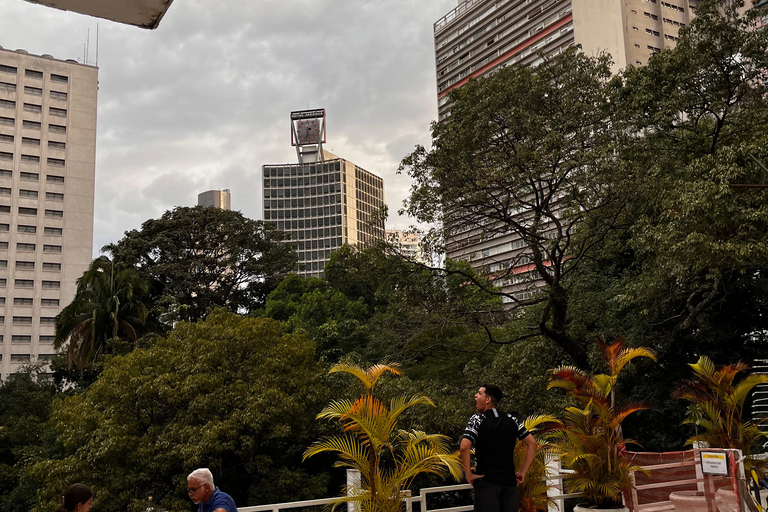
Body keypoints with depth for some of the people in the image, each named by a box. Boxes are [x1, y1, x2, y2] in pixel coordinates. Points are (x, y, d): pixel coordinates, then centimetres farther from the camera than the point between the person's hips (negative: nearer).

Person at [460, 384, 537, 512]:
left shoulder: (477, 420, -6)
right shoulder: (511, 419, 8)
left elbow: (464, 447, -21)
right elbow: (532, 443, 8)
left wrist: (468, 474, -10)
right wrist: (523, 471, 10)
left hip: (486, 482, -4)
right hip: (509, 481, 4)